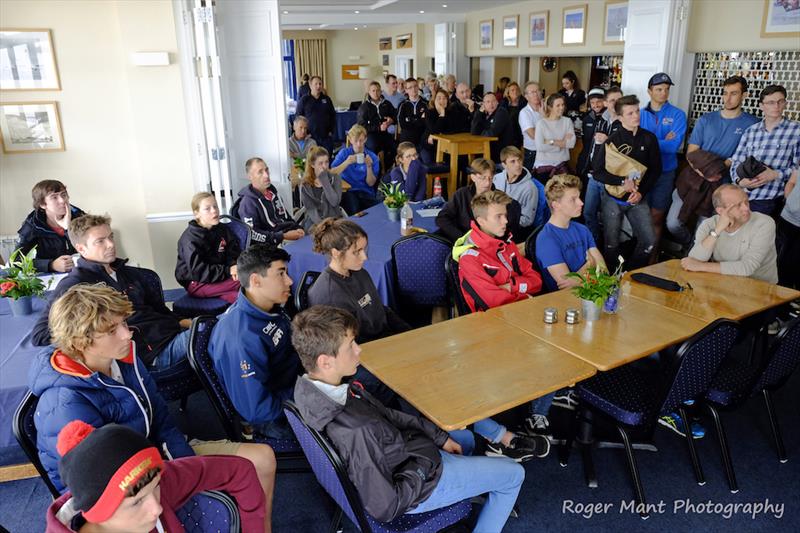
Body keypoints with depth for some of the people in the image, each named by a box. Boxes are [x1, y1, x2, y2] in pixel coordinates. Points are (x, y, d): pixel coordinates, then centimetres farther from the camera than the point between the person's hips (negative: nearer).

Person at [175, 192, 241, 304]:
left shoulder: (222, 229, 5)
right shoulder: (190, 238, -15)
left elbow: (234, 252, 5)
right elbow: (198, 271, -22)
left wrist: (233, 265, -19)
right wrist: (228, 271, -25)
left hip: (219, 275, 7)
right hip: (196, 283, -7)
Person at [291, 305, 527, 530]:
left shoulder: (311, 387, -14)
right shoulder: (354, 433, -42)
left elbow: (384, 414, 0)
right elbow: (384, 508, -30)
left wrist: (439, 436, 4)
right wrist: (421, 469, -15)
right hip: (419, 485, -8)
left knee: (465, 438, 33)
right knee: (514, 474, 11)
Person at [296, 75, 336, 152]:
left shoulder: (327, 99, 9)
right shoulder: (304, 100, 1)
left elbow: (333, 115, 15)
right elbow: (298, 117, 4)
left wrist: (331, 131, 6)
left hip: (326, 136, 2)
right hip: (311, 136, -2)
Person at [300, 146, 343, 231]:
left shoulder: (335, 178, 3)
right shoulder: (305, 185, 2)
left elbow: (335, 202, -12)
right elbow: (311, 210, -4)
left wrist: (324, 179, -12)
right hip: (314, 223, 0)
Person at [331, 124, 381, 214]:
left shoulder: (372, 157, 7)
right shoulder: (344, 153, 7)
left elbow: (371, 183, 2)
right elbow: (331, 173, -5)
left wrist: (369, 166, -13)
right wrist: (346, 162, -17)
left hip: (366, 192, 1)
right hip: (347, 191, -1)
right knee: (354, 209, -33)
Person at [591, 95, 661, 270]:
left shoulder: (649, 138, -2)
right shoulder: (612, 140, -9)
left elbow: (656, 170, 3)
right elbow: (597, 172, -10)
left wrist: (641, 192, -8)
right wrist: (623, 182, -20)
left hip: (637, 198, 2)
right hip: (613, 198, -2)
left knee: (649, 241, -3)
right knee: (611, 244, 7)